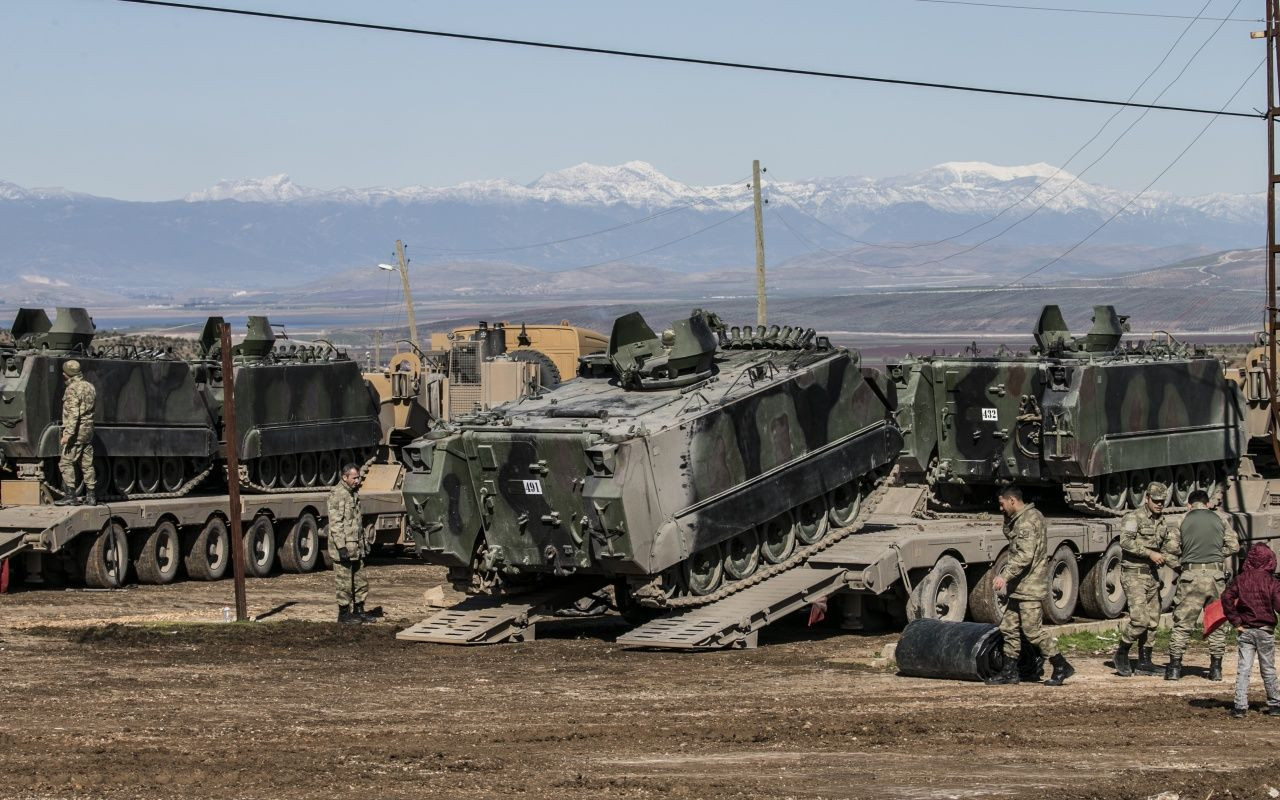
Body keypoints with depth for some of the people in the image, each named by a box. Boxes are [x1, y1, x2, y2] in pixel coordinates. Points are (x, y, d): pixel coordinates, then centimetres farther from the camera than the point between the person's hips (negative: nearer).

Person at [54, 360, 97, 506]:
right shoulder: (90, 387, 14)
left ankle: (71, 496, -10)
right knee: (87, 464, 10)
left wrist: (67, 434, -24)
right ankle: (90, 496, 9)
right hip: (88, 431, 8)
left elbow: (73, 413, -21)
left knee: (66, 463, -5)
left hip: (76, 433, -8)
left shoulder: (72, 388, -13)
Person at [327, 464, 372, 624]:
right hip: (344, 547, -9)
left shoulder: (354, 493, 15)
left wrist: (364, 542, 23)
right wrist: (341, 547, -23)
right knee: (345, 582, -2)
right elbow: (335, 523, -19)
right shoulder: (337, 494, -14)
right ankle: (344, 613, 7)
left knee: (361, 581, 12)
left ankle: (359, 611, 21)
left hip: (356, 548, 9)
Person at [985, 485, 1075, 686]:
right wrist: (1008, 521, 10)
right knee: (1009, 628, 11)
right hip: (1020, 587, 11)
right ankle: (1010, 671, 16)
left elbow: (1025, 555, -27)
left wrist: (1005, 575, -31)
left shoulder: (1027, 521, -18)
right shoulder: (1020, 519, 15)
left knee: (1033, 630, -8)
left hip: (1030, 588, -11)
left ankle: (1061, 667, 0)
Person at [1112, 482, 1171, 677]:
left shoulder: (1161, 522, 14)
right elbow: (1125, 542, -23)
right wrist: (1150, 553, -26)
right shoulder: (1134, 518, -10)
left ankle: (1145, 661, 16)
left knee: (1152, 620, 8)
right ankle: (1121, 654, 1)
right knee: (1140, 619, -16)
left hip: (1152, 574, 8)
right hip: (1133, 574, -8)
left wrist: (1163, 556, 6)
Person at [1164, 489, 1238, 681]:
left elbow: (1170, 552, -1)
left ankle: (1174, 667, 3)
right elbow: (1233, 546, 12)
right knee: (1217, 624, 11)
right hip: (1216, 575, 2)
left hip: (1191, 575, -2)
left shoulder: (1183, 523, 1)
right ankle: (1216, 669, 11)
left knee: (1182, 624, 4)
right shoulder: (1219, 521, 6)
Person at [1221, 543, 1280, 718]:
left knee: (1243, 669, 1)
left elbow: (1227, 598, -10)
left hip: (1245, 630, 1)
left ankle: (1240, 706, -7)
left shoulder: (1240, 579, -1)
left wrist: (1235, 621, -6)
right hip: (1266, 630, -1)